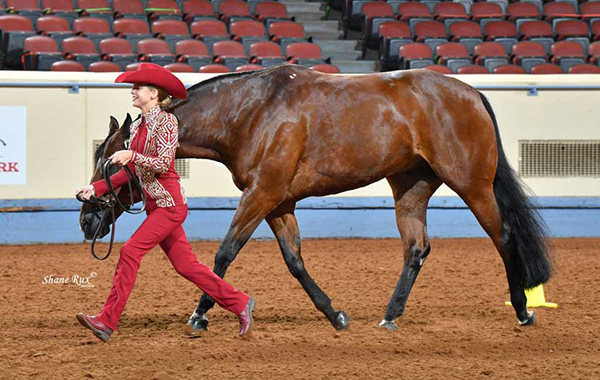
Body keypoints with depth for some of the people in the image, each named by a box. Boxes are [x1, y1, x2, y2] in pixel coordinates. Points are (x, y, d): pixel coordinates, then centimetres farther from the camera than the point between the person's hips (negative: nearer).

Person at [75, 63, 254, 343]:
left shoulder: (166, 122, -11)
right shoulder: (137, 127, 13)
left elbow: (163, 163, -21)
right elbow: (129, 173, 16)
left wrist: (132, 156, -33)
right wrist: (96, 188, 9)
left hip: (170, 204, -9)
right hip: (155, 205, 9)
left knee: (130, 251, -16)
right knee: (185, 265, 9)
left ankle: (107, 321, -16)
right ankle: (240, 304, 17)